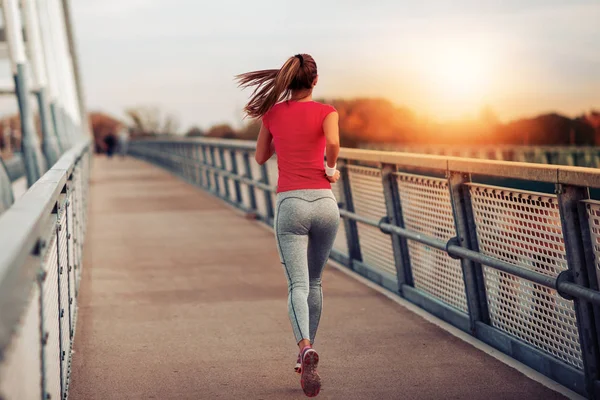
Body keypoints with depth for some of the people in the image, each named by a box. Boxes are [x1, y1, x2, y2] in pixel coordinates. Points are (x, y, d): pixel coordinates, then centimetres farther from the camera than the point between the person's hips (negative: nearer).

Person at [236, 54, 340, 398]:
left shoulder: (273, 113, 8)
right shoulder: (326, 111, 1)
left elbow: (260, 157, 20)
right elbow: (333, 142, -20)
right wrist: (331, 169, -2)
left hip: (289, 203, 0)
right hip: (324, 202, 0)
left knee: (298, 285, -9)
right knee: (315, 282, 18)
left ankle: (306, 348, -35)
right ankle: (306, 354, 26)